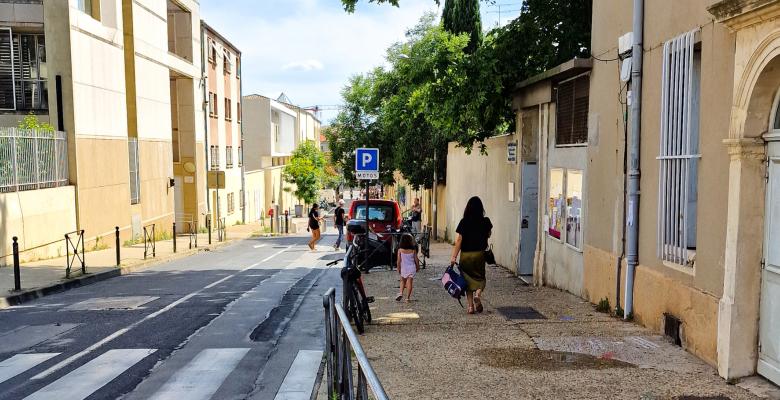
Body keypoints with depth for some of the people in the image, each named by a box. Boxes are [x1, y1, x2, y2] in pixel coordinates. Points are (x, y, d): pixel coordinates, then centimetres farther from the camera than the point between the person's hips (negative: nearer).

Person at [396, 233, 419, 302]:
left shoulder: (400, 250, -9)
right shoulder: (413, 250, -7)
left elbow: (398, 260, -6)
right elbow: (416, 260, 0)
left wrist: (398, 268, 5)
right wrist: (418, 267, 14)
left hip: (403, 268, 0)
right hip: (411, 268, 0)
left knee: (403, 281, 19)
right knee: (409, 282, 4)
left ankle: (401, 293, 0)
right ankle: (408, 298, 3)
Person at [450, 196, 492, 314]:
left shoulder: (464, 222, -7)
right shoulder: (485, 221, -4)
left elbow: (459, 240, -9)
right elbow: (488, 235, 13)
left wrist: (454, 256, -7)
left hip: (465, 255, -1)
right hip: (479, 254, 1)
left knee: (468, 279, 10)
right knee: (480, 278, 15)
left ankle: (470, 306, 10)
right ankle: (478, 293, -15)